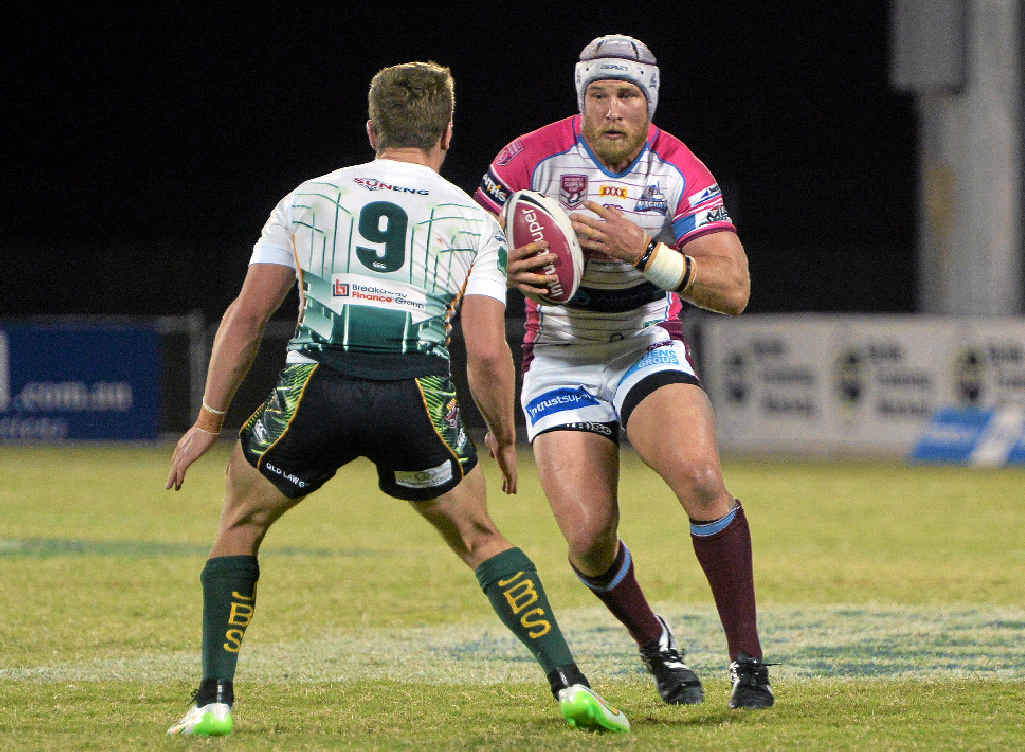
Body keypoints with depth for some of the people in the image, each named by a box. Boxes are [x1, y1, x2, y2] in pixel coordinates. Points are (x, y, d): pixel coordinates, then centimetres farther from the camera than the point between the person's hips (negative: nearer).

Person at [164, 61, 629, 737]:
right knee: (479, 537, 21)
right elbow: (487, 353, 5)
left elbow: (248, 314, 15)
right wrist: (504, 439, 21)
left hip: (318, 383, 0)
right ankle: (569, 683, 8)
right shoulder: (474, 221, 16)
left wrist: (209, 421, 22)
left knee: (241, 525, 23)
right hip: (419, 395, 0)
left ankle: (215, 699, 11)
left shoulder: (310, 198, 19)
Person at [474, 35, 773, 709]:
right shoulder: (533, 160, -13)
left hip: (648, 349, 0)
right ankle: (655, 643, 19)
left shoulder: (680, 174, -12)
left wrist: (642, 250, -31)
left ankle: (748, 660, -16)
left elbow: (733, 291, -19)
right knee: (590, 538, -14)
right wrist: (505, 269, -27)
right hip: (560, 366, 0)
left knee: (699, 477, -29)